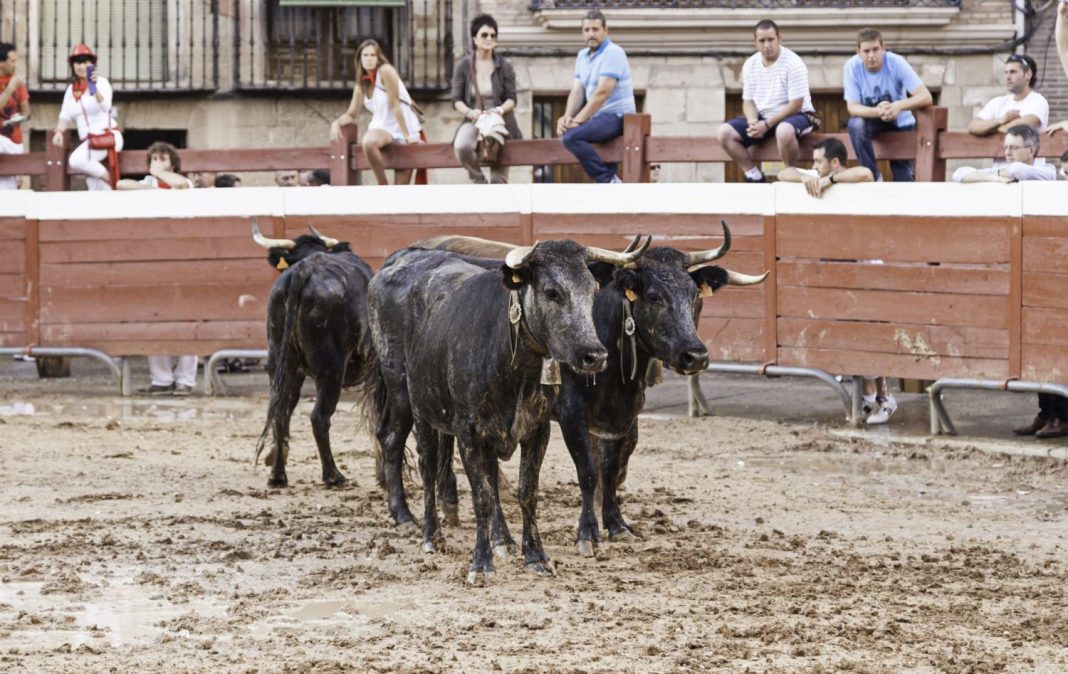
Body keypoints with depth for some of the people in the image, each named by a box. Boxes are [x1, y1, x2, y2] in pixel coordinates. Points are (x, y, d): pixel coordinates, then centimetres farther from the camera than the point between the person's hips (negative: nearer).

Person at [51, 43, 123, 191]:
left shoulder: (101, 82, -5)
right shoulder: (71, 88, 14)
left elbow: (105, 107, -23)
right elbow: (65, 116, 12)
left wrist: (95, 86, -40)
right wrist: (59, 132, -9)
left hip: (107, 136, -6)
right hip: (88, 140, 6)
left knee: (76, 161, -30)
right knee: (96, 191, -1)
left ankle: (111, 179, -13)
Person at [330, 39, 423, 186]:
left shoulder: (386, 71, -14)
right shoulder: (361, 84, 5)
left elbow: (395, 104, -18)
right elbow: (351, 114, 9)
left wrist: (407, 135, -19)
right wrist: (337, 123, -13)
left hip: (405, 127, -4)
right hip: (382, 127, 4)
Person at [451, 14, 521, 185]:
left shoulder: (505, 66, 0)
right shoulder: (463, 66, 0)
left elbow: (511, 98, 0)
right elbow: (457, 100, 1)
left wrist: (501, 109, -22)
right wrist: (469, 112, -21)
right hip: (474, 121, -1)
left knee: (499, 180, -1)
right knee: (461, 146, -34)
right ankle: (479, 181, -11)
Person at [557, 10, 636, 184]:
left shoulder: (613, 53, -12)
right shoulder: (582, 56, 14)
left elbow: (602, 93, -20)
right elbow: (577, 91, 7)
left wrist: (578, 120, -21)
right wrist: (568, 117, -13)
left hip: (616, 116, -9)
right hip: (599, 117, 9)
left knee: (571, 136, -26)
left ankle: (609, 181, -24)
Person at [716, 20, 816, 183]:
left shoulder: (793, 64, -16)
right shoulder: (750, 65, 2)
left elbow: (795, 105, -18)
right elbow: (748, 101, 7)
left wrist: (767, 125, -23)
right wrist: (753, 122, -16)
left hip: (794, 116, -6)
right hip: (762, 117, 6)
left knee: (784, 131, -42)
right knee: (724, 133, -13)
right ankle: (754, 176, -4)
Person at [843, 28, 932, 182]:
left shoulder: (896, 63, -22)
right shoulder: (852, 66, -19)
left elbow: (926, 97, -28)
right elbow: (852, 107, -21)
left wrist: (899, 106, -47)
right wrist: (877, 112, -42)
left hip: (900, 123, 0)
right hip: (872, 121, 0)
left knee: (904, 180, -4)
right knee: (855, 124, -34)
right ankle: (873, 177, -20)